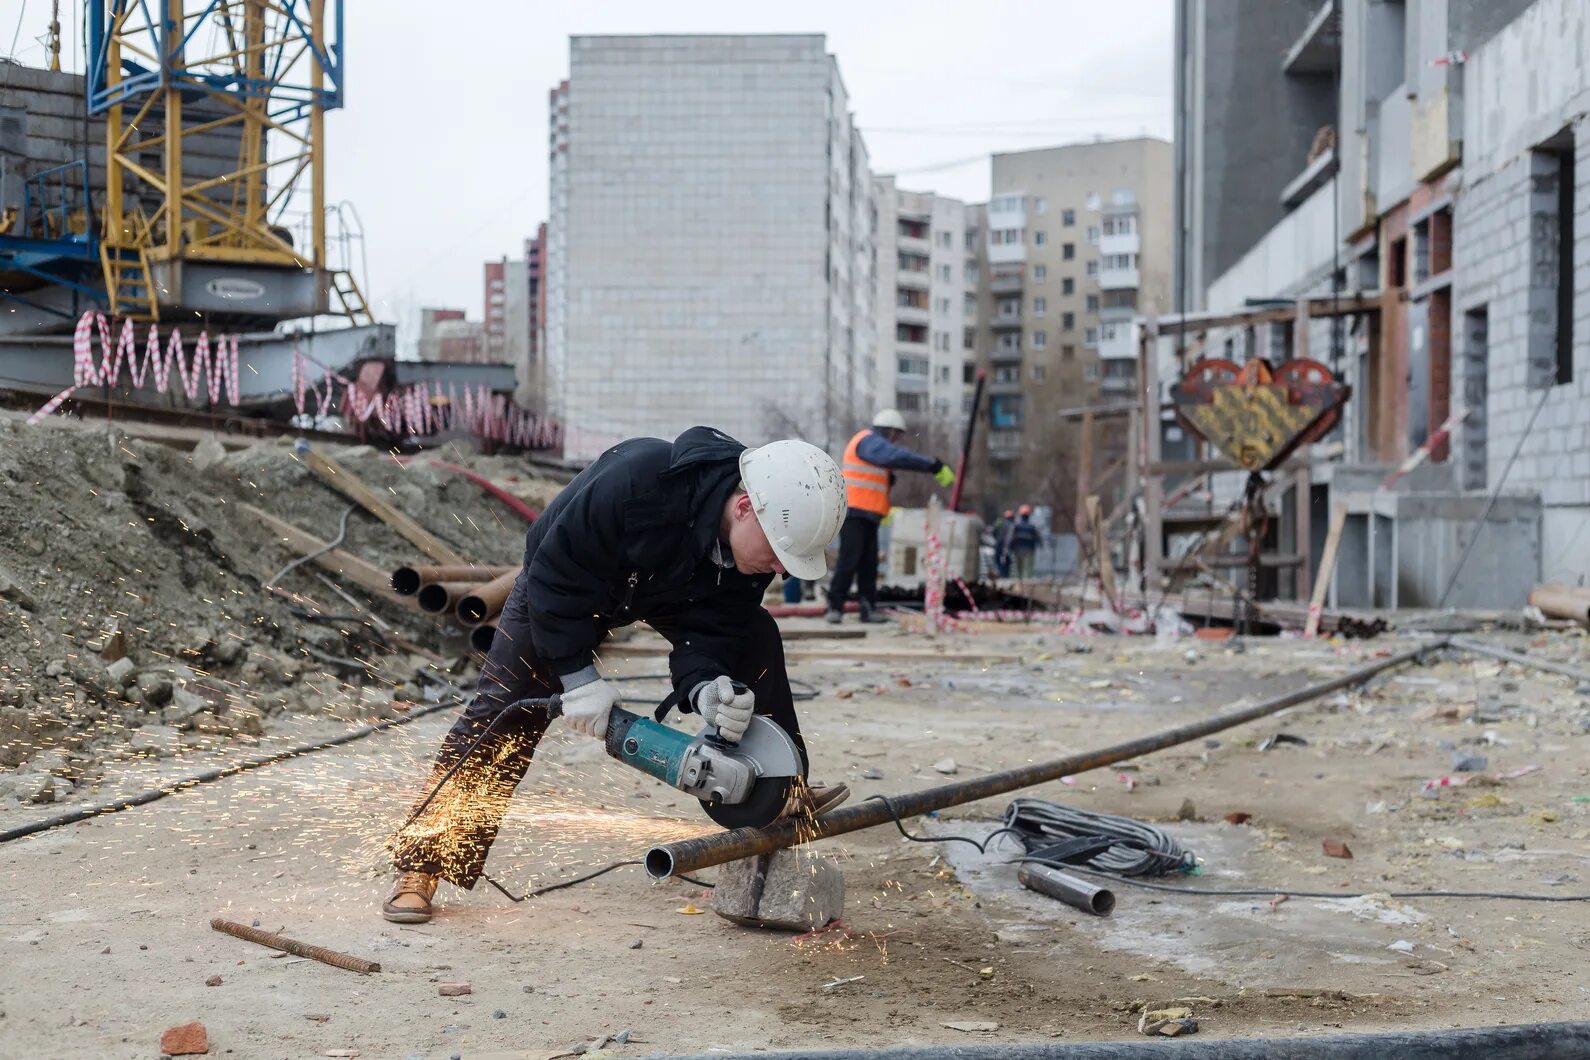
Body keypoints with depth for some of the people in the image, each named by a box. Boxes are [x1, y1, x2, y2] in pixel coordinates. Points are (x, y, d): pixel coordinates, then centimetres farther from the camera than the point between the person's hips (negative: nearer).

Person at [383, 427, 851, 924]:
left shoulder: (760, 536, -27)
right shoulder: (636, 479, -45)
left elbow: (710, 627, -23)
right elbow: (555, 573, -35)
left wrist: (705, 688, -43)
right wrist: (577, 675, -35)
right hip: (561, 581, -5)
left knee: (755, 637, -6)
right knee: (499, 716, -9)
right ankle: (419, 866, -3)